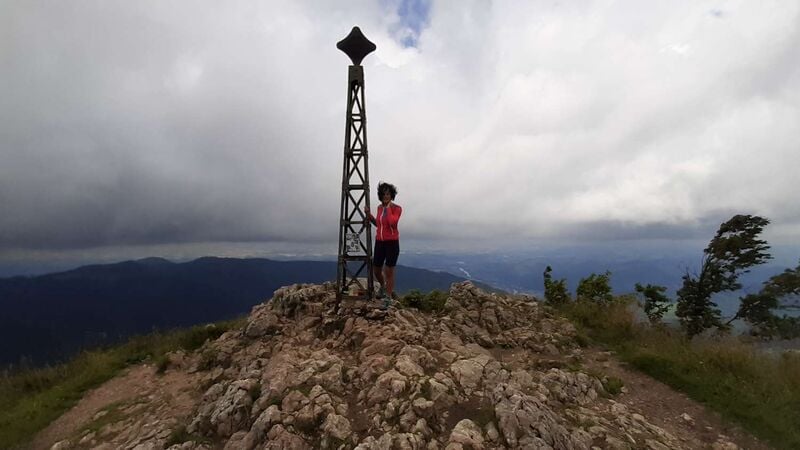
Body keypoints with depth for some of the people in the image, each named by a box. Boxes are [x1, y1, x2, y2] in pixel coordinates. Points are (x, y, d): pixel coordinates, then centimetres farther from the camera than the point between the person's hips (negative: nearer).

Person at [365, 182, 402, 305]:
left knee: (389, 271, -1)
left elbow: (392, 223, -27)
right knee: (376, 270, 12)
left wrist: (388, 208, -19)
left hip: (392, 243, -5)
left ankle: (388, 297, 14)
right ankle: (383, 286, 43)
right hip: (379, 242, 6)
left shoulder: (397, 208, -10)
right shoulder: (379, 207, 8)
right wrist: (369, 214, 8)